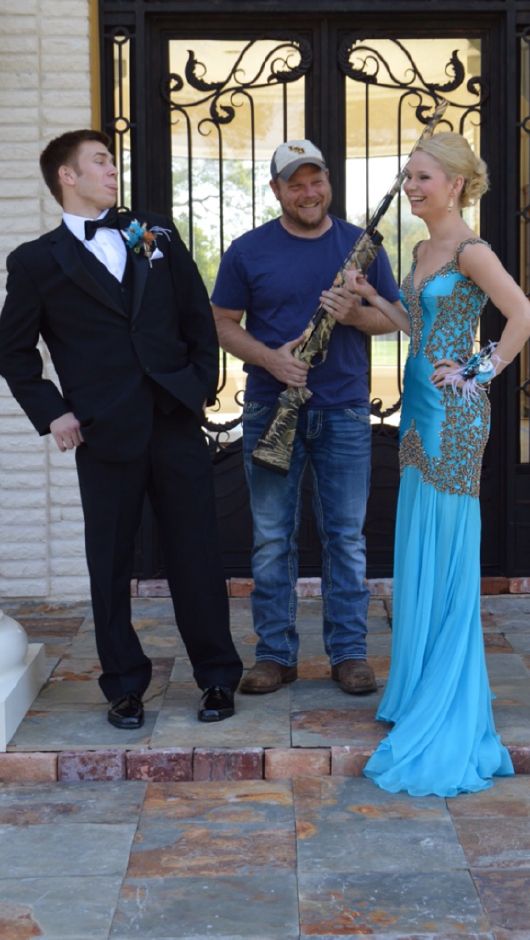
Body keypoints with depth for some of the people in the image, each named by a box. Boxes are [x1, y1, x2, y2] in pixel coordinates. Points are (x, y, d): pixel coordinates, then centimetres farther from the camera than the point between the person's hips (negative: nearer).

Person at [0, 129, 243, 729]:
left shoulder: (154, 235, 12)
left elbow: (198, 315, 14)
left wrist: (202, 383, 5)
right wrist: (50, 412, 0)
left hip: (176, 421, 2)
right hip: (105, 434, -2)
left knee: (197, 555, 5)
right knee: (111, 565, 6)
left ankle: (217, 677, 19)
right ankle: (124, 685, 20)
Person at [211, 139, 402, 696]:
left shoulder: (361, 245, 6)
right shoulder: (248, 251, 2)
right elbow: (223, 324, 4)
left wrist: (357, 314, -13)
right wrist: (269, 358, -13)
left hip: (345, 411, 1)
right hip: (271, 410, 0)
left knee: (346, 536, 4)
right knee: (272, 539, 4)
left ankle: (349, 651, 14)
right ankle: (275, 653, 14)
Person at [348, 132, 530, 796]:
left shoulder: (469, 250, -12)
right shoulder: (424, 250, 15)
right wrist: (371, 299, 12)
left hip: (455, 414, -9)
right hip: (421, 409, 9)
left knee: (448, 556, -3)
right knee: (418, 555, 13)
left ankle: (450, 713, 6)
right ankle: (419, 692, 24)